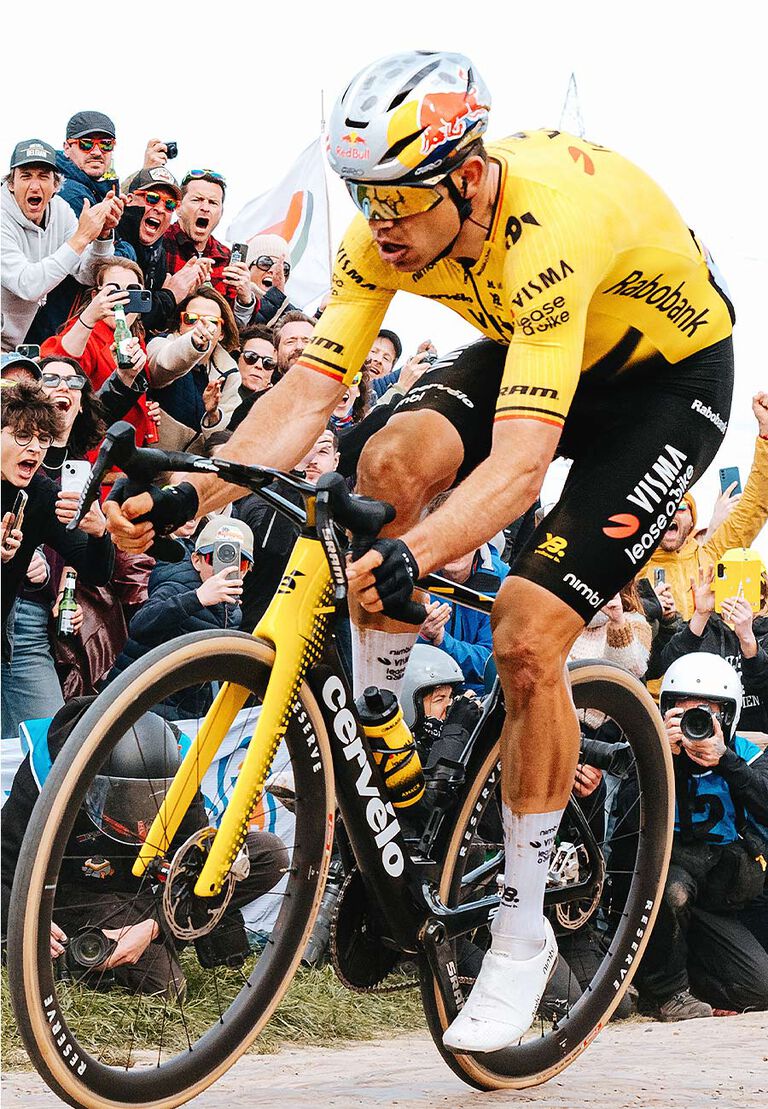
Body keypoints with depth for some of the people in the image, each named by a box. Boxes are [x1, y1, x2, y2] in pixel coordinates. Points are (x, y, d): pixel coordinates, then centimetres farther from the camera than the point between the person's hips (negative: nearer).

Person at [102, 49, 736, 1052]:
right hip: (536, 349, 6)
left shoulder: (548, 225, -39)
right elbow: (308, 391, -21)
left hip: (667, 374, -6)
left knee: (525, 637, -18)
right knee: (393, 463, -24)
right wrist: (189, 497, -34)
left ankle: (524, 931, -1)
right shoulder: (391, 228, -19)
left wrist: (415, 557, -61)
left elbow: (521, 459, -46)